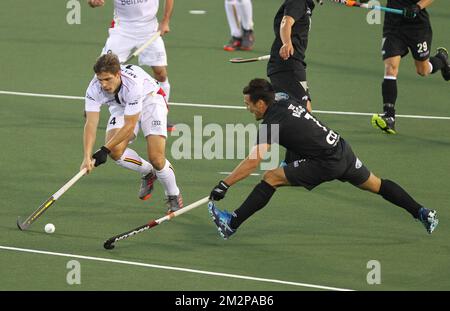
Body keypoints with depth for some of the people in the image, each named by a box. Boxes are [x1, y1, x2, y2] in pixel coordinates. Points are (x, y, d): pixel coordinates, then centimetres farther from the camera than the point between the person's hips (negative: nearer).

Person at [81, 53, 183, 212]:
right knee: (115, 151, -20)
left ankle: (173, 196, 12)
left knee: (156, 158, -17)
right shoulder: (94, 89, -29)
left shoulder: (133, 84, -41)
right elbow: (91, 124, -32)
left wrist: (105, 150, -39)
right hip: (121, 107, 4)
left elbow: (129, 126, -36)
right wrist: (87, 157, -45)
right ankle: (148, 173, 11)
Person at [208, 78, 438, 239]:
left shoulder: (272, 123, -13)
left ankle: (231, 224, -7)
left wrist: (223, 185, -20)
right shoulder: (288, 104, 9)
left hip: (325, 164, -8)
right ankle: (422, 213, 30)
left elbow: (252, 162, -22)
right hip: (342, 149, 8)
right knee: (376, 185, 25)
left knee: (271, 178, -7)